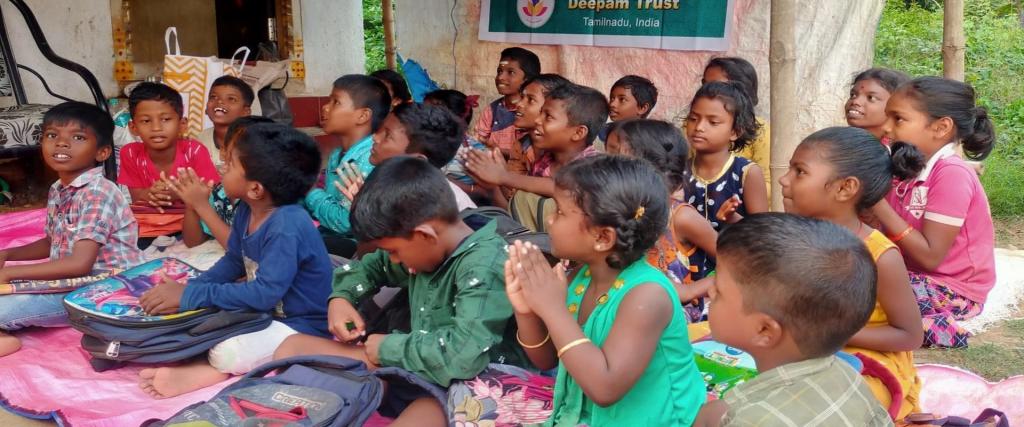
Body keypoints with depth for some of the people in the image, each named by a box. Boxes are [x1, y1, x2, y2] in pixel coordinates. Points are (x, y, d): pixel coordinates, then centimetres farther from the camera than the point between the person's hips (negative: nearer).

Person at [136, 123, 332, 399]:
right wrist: (186, 291, -6)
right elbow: (233, 262, 12)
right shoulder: (246, 211, -1)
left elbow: (266, 293, -32)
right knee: (193, 318, 1)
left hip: (300, 326, -10)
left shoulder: (287, 227, -30)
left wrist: (191, 296, -27)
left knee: (227, 352, -31)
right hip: (263, 311, 10)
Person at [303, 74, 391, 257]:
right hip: (332, 236, 9)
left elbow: (345, 222, -26)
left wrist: (310, 192, -10)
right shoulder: (337, 155, 11)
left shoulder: (369, 159, -21)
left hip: (356, 244, -9)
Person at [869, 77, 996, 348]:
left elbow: (930, 256, -23)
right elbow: (892, 234, 1)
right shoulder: (908, 170, 5)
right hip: (915, 275, 9)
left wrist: (878, 204, -25)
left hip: (952, 289, -9)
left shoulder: (951, 174, -19)